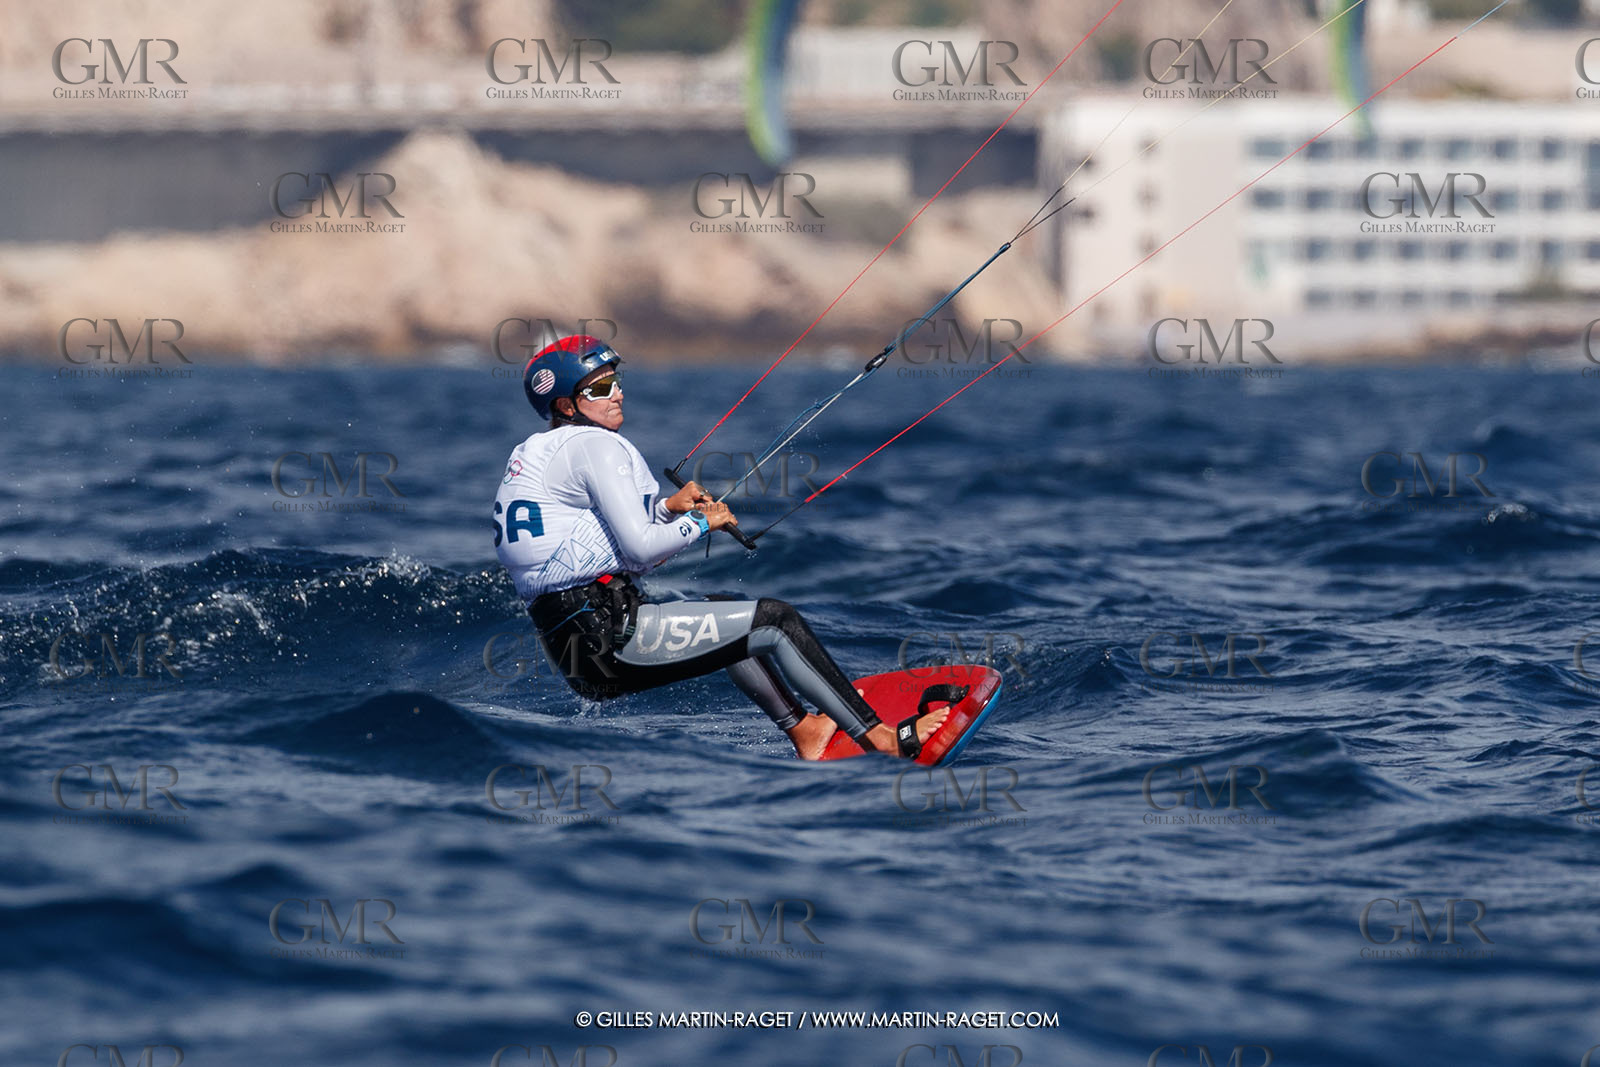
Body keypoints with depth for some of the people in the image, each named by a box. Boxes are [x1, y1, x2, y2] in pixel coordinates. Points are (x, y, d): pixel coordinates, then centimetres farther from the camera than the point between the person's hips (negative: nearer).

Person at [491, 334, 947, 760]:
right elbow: (640, 549, -17)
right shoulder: (594, 447, -10)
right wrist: (701, 523, -1)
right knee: (775, 620, -4)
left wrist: (666, 508, 16)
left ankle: (804, 732, 30)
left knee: (723, 611, 29)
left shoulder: (532, 454, 20)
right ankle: (883, 739, -2)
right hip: (614, 636, -10)